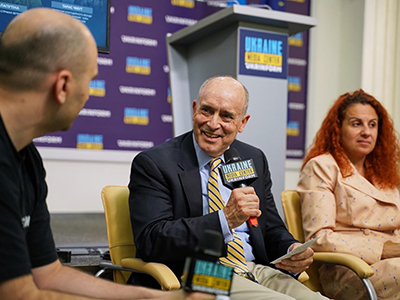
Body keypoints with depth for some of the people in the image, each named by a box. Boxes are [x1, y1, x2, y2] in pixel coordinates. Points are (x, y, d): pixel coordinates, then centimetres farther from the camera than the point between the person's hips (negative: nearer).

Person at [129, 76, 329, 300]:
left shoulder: (255, 159, 14)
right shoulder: (153, 164, -4)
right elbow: (150, 241, -15)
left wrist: (293, 251, -6)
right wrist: (225, 219, -24)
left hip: (256, 270, 6)